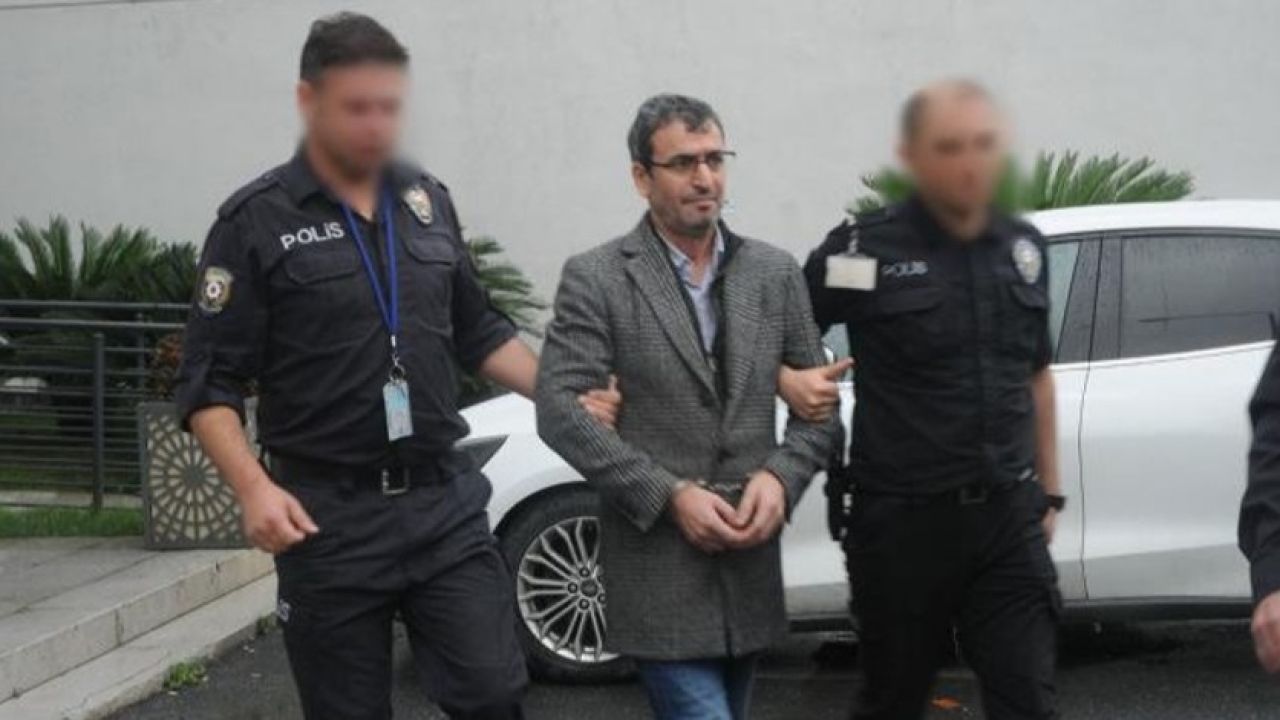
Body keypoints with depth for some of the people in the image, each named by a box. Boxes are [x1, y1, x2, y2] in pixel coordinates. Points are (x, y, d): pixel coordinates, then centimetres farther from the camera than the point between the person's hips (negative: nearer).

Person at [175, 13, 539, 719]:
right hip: (328, 519, -3)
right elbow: (209, 383, -8)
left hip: (445, 502, 4)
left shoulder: (428, 200, 8)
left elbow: (478, 332, 18)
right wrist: (255, 487, -22)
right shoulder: (257, 221, -6)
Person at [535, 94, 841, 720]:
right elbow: (560, 409, -12)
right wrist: (670, 495, -17)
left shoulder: (775, 272, 8)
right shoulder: (595, 279, -5)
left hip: (749, 560, 5)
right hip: (657, 565, -5)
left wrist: (780, 476, -9)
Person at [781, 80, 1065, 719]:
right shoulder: (865, 250, -9)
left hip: (1008, 519, 4)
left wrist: (1048, 489, 19)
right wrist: (791, 380, -23)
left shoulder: (1022, 248, 7)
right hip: (903, 522, -3)